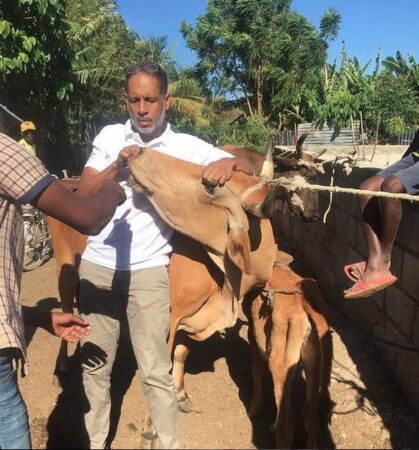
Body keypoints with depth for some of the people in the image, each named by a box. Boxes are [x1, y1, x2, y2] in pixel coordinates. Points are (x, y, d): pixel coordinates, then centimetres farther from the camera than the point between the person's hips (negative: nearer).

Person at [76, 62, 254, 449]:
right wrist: (117, 167, -16)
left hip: (148, 272, -3)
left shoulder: (186, 146, -2)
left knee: (155, 371, 5)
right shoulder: (110, 136, 5)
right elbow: (82, 193, 0)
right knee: (94, 364, 15)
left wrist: (228, 163, -24)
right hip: (96, 265, 3)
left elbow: (249, 170, -2)